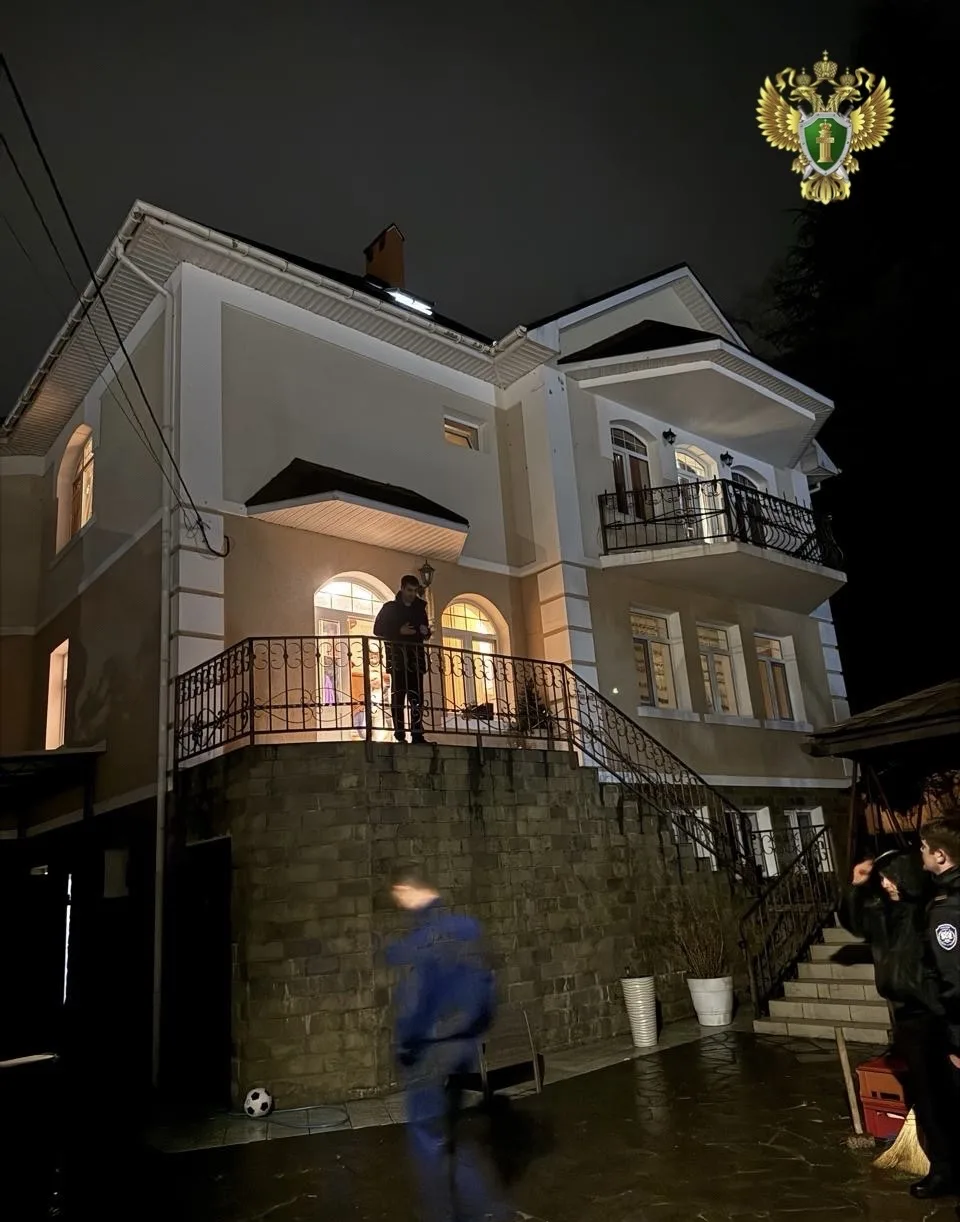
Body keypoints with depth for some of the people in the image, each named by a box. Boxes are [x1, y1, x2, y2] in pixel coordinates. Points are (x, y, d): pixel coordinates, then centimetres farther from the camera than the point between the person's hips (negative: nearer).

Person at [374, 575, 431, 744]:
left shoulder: (420, 608, 14)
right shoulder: (389, 608, 3)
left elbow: (426, 633, 22)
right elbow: (378, 630, -2)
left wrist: (426, 632, -2)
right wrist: (399, 631, -14)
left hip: (415, 658, 4)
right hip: (397, 658, -3)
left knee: (417, 697, -2)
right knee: (398, 695, -5)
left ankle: (417, 735, -4)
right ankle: (400, 735, -5)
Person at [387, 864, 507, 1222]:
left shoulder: (420, 938, -22)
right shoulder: (468, 927, 2)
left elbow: (414, 1001, -23)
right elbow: (486, 986, 8)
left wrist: (404, 1045, -7)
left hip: (430, 1052, -8)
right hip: (462, 1045, 8)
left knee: (429, 1141, 11)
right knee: (448, 1135, 22)